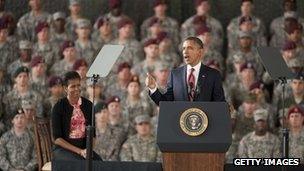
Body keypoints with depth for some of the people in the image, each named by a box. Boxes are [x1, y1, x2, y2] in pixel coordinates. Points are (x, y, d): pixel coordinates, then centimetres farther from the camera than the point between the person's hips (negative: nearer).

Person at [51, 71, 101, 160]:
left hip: (84, 148, 3)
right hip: (63, 149, -3)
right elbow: (57, 139, -6)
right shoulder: (59, 107, -4)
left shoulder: (88, 105, 8)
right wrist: (79, 151, -14)